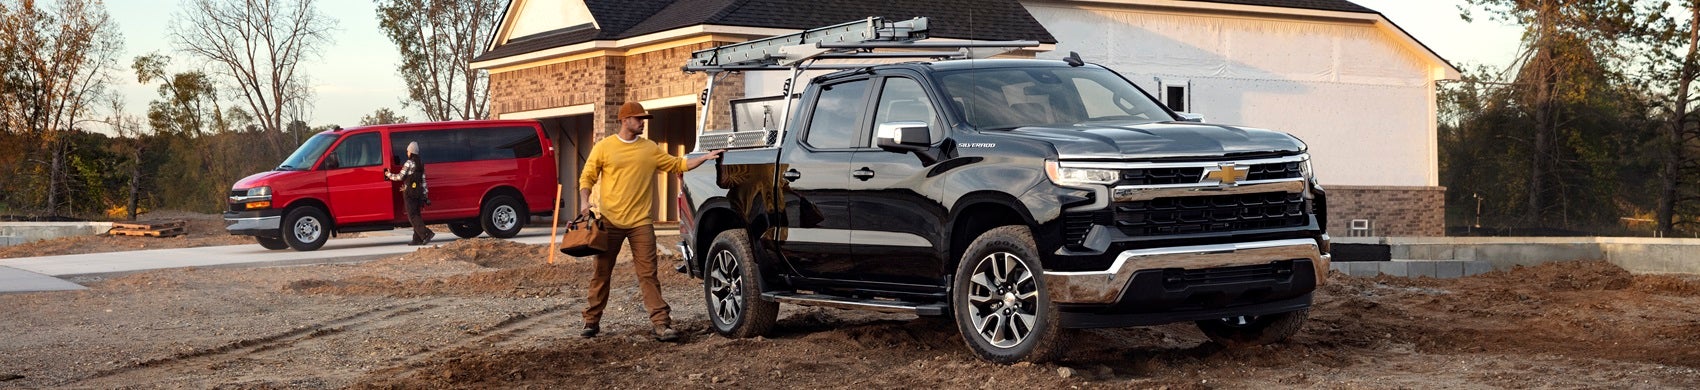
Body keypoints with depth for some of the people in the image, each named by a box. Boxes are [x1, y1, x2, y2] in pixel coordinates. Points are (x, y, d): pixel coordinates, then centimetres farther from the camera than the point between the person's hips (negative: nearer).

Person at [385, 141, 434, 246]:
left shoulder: (409, 163, -10)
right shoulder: (421, 165, 12)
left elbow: (400, 177, -10)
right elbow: (423, 180, 12)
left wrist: (389, 175, 6)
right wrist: (425, 194, 13)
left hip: (409, 192, -7)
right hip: (418, 193, 7)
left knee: (412, 216, -7)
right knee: (416, 215, 11)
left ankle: (426, 234, -22)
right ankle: (417, 239, 9)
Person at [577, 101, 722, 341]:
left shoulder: (650, 149, 10)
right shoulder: (604, 148, 2)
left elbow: (678, 165, 14)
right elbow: (587, 177, 5)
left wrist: (705, 158, 5)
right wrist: (585, 202, -10)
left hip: (640, 222, 1)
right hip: (610, 221, -1)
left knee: (648, 274, -3)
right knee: (601, 274, 7)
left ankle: (661, 323, -7)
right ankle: (591, 321, 19)